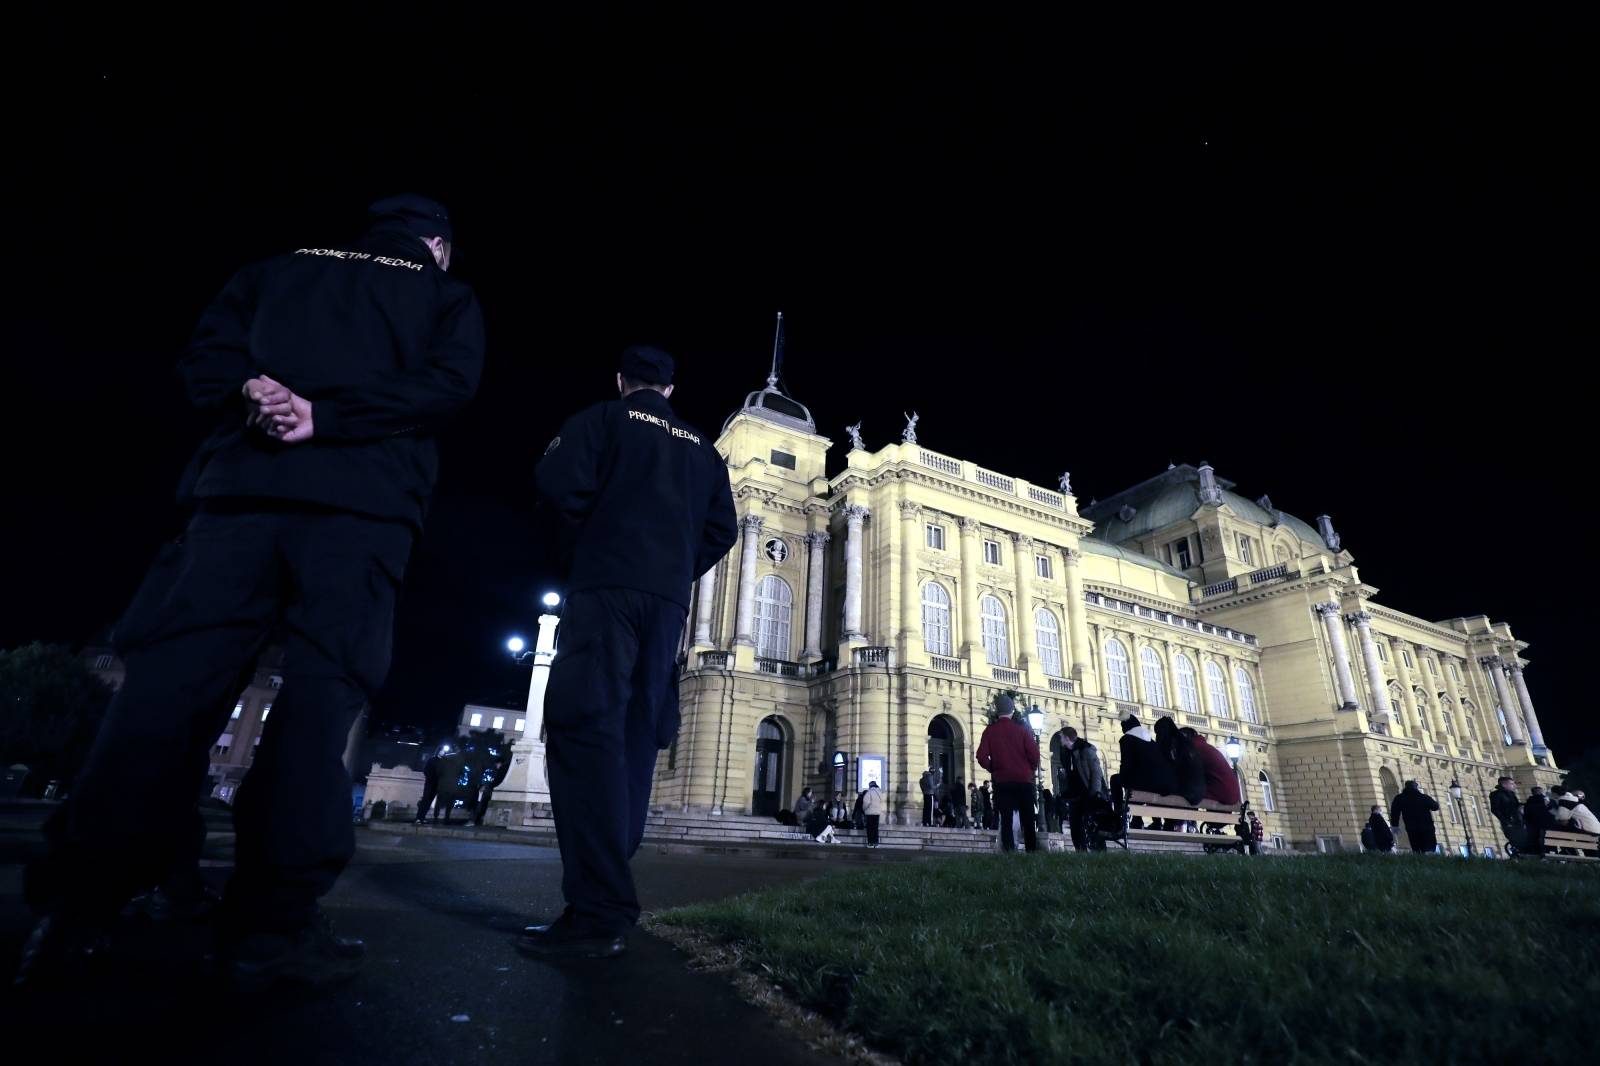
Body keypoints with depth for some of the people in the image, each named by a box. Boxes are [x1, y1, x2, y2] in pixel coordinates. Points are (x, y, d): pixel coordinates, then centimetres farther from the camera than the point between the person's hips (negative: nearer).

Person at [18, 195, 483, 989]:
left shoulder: (277, 269, 28)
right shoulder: (449, 296, 18)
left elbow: (206, 352, 16)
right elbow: (447, 384, 0)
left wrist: (253, 389, -1)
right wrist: (326, 415, -6)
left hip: (242, 484, 3)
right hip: (361, 499, -3)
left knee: (169, 679, 2)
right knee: (318, 691, -6)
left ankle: (77, 905, 2)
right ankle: (275, 923, -6)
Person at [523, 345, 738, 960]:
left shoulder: (601, 419, 8)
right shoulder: (702, 448, 22)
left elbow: (559, 483, -7)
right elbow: (722, 529, 14)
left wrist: (575, 557, 7)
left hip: (606, 587, -5)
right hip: (669, 602, 5)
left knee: (585, 729, -11)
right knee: (635, 739, 6)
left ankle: (598, 913, -19)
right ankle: (607, 897, 7)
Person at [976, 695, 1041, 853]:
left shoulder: (990, 730, -2)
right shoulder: (1022, 728, -3)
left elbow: (982, 757, -7)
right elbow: (1034, 754, -8)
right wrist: (1031, 769, 11)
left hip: (1002, 781, 0)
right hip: (1024, 780, 0)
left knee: (1006, 819, 3)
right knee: (1028, 820, 7)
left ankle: (1009, 852, -3)